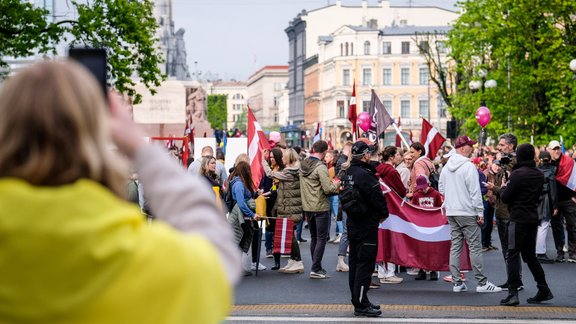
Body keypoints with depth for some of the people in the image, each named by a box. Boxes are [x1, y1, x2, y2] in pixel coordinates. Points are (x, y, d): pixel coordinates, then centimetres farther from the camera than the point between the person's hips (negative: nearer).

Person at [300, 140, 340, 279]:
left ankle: (316, 267, 21)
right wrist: (336, 184, -1)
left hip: (307, 207, 7)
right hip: (321, 207, -7)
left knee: (314, 238, 16)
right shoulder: (320, 167, -18)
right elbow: (328, 189, -22)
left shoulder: (302, 165, 5)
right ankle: (316, 269, -2)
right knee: (321, 239, 0)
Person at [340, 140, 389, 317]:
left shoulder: (348, 173, 9)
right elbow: (377, 197, -20)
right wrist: (384, 214, -1)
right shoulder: (364, 175, -20)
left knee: (355, 263, 14)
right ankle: (361, 304, -4)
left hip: (352, 223, 10)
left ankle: (358, 300, 23)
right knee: (365, 264, -5)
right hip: (366, 225, -9)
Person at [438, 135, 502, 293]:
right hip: (467, 212, -7)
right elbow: (475, 192, -14)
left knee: (455, 246, 8)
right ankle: (481, 283, 0)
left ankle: (457, 282, 9)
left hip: (451, 212, 7)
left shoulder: (446, 167, 10)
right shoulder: (469, 167, -13)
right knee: (475, 247, -2)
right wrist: (480, 212, -10)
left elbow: (441, 189, 17)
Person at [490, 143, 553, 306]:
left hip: (518, 219, -7)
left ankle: (513, 293, -9)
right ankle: (544, 290, 18)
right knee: (530, 254, 17)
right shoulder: (539, 175, 9)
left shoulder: (518, 174, -14)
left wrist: (503, 187, 9)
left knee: (513, 255, -4)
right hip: (533, 218, 7)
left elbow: (505, 197, -13)